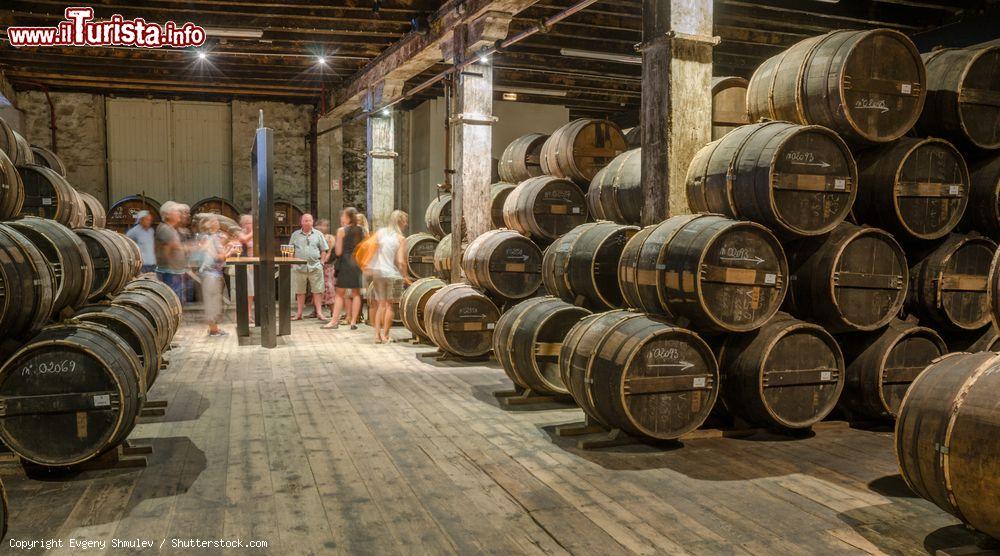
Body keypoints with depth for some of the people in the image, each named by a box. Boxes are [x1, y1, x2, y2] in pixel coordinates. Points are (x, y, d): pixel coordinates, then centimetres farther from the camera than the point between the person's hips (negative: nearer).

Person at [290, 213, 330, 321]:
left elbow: (323, 249, 9)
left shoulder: (318, 234, 8)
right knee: (300, 291, 7)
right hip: (299, 266, 1)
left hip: (315, 266, -1)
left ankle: (319, 312, 0)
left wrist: (321, 261, 0)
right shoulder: (295, 235, 10)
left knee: (317, 290, -3)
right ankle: (299, 313, 14)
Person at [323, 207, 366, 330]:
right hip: (359, 262, 4)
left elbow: (338, 252, -7)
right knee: (356, 293, 7)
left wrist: (335, 244, 11)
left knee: (340, 293, 3)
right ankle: (353, 321, 6)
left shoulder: (341, 230, -6)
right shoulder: (362, 231, 6)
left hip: (345, 262, -4)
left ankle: (334, 321, 2)